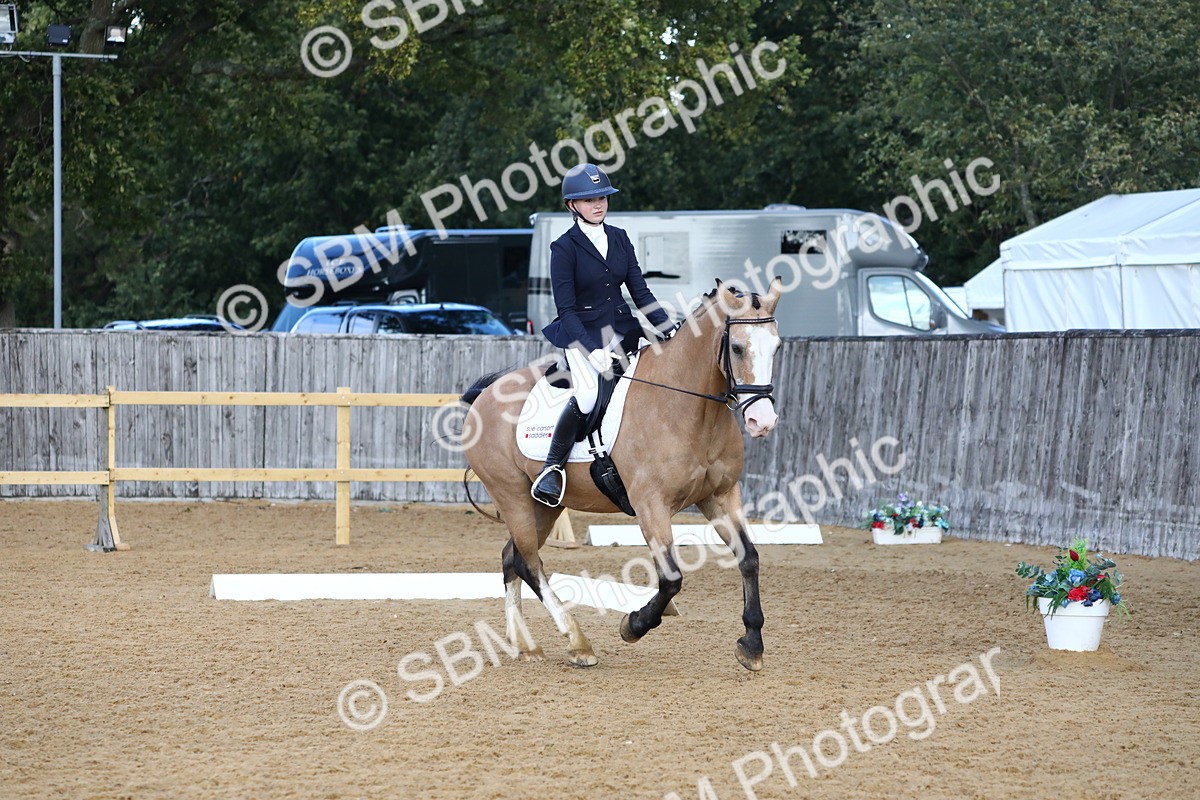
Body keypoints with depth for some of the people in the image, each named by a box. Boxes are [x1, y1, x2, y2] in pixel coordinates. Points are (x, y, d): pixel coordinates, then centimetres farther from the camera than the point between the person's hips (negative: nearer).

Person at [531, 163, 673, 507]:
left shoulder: (619, 239, 10)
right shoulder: (564, 248, -7)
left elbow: (640, 291, 11)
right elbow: (566, 309, -11)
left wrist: (668, 330, -2)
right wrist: (592, 349, -21)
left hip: (621, 333, 7)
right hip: (581, 336, -7)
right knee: (588, 396, -30)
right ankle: (553, 466, -16)